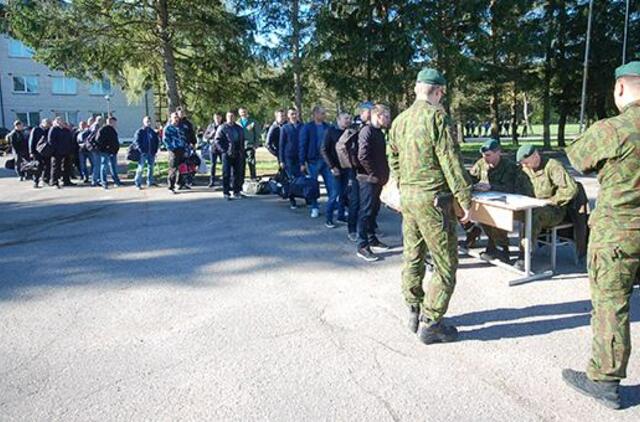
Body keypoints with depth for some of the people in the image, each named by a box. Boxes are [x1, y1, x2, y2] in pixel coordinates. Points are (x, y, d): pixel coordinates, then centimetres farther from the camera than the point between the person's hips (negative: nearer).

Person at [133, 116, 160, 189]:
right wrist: (141, 150, -16)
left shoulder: (152, 132, 12)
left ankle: (150, 182, 22)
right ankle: (138, 183, 0)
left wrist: (155, 150, 4)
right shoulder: (139, 131, -3)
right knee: (140, 168, -4)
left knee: (150, 167, 12)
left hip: (151, 153, 5)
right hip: (143, 153, -5)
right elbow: (136, 141, -8)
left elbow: (157, 141, 15)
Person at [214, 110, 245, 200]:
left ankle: (237, 191, 17)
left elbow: (242, 141, 22)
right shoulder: (222, 128, -1)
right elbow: (218, 141, -5)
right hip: (227, 155, -5)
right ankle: (226, 193, 0)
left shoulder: (239, 128, 15)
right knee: (226, 174, -3)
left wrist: (242, 151, 9)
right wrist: (225, 150, -14)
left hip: (238, 155, 5)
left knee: (238, 173, 7)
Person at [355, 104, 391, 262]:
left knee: (374, 210, 16)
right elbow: (363, 156, -22)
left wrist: (384, 174, 11)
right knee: (366, 211, -5)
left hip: (378, 179, 9)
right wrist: (373, 174, -16)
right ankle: (362, 246, 0)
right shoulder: (367, 131, -14)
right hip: (369, 179, -9)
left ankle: (372, 239, 27)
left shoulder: (379, 132, 15)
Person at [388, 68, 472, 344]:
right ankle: (430, 323, 6)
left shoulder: (400, 120, 10)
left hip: (406, 197, 8)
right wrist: (465, 198, -10)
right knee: (445, 264, 2)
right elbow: (450, 160, -15)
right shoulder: (436, 116, -13)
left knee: (412, 258, 16)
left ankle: (414, 314, 26)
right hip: (433, 199, -8)